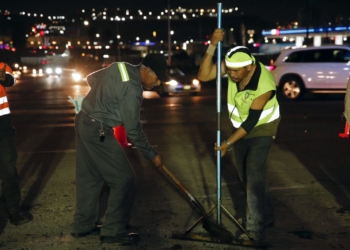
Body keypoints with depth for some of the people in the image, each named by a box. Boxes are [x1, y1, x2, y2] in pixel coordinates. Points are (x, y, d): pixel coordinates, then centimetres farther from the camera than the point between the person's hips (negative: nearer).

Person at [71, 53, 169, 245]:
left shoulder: (120, 67, 5)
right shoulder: (131, 89, -22)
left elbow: (91, 78, 19)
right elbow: (133, 130, -17)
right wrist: (152, 155, -8)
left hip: (84, 121, 10)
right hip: (98, 131, -10)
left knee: (90, 177, 18)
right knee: (123, 178, -2)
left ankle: (82, 225, 28)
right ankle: (113, 231, 4)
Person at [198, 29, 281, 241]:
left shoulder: (264, 85, -34)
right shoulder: (232, 65, -20)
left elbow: (252, 121, -27)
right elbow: (203, 75, -27)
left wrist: (229, 143, -22)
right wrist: (213, 47, -39)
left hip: (261, 128, -7)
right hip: (240, 126, 7)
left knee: (254, 175, -15)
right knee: (244, 174, 15)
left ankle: (256, 229, -8)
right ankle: (265, 215, 35)